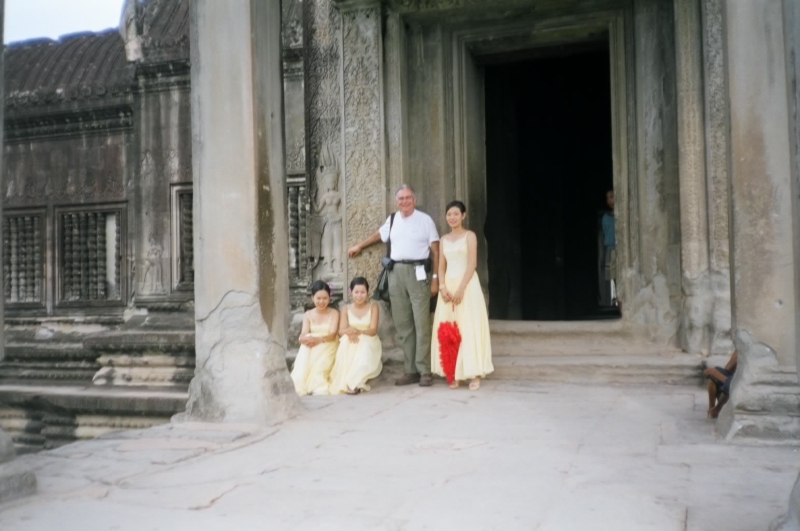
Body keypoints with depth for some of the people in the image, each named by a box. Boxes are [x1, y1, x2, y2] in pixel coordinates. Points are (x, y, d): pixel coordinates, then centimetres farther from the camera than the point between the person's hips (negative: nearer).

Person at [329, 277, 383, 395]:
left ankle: (354, 383, -35)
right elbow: (341, 331, -4)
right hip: (351, 343, 1)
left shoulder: (373, 307, 1)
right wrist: (349, 332, -30)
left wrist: (358, 331, -30)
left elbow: (373, 331, -10)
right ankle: (344, 382, -36)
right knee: (346, 341, -34)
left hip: (368, 342, -1)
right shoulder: (346, 310, 8)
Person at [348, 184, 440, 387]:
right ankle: (411, 371, 10)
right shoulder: (392, 220, 14)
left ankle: (424, 371, -4)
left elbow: (435, 251, 0)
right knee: (402, 324, 4)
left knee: (421, 323, -7)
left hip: (418, 273, -5)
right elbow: (379, 235, 34)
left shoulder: (425, 220, 1)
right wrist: (359, 246, 44)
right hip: (396, 272, 5)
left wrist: (435, 278, -6)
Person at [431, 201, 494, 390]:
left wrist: (461, 289, -17)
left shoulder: (470, 236, 0)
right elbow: (441, 267, 11)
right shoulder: (444, 239, 14)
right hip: (448, 286, 5)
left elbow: (472, 264, -9)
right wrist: (443, 288, -6)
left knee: (469, 328, -6)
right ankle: (454, 375, 7)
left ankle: (475, 374, -3)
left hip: (467, 285, -5)